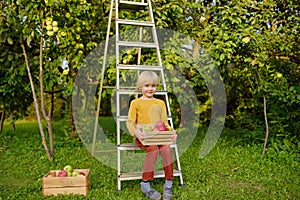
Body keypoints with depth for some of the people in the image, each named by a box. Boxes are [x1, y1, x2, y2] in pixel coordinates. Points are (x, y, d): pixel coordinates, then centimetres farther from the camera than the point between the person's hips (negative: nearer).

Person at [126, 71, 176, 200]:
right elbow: (130, 122, 0)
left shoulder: (160, 103, 19)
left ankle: (168, 184, -14)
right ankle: (145, 185, -20)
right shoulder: (136, 103, 7)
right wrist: (136, 133, -21)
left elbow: (165, 122, 15)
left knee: (166, 149, -27)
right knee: (153, 149, -33)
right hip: (142, 137, -3)